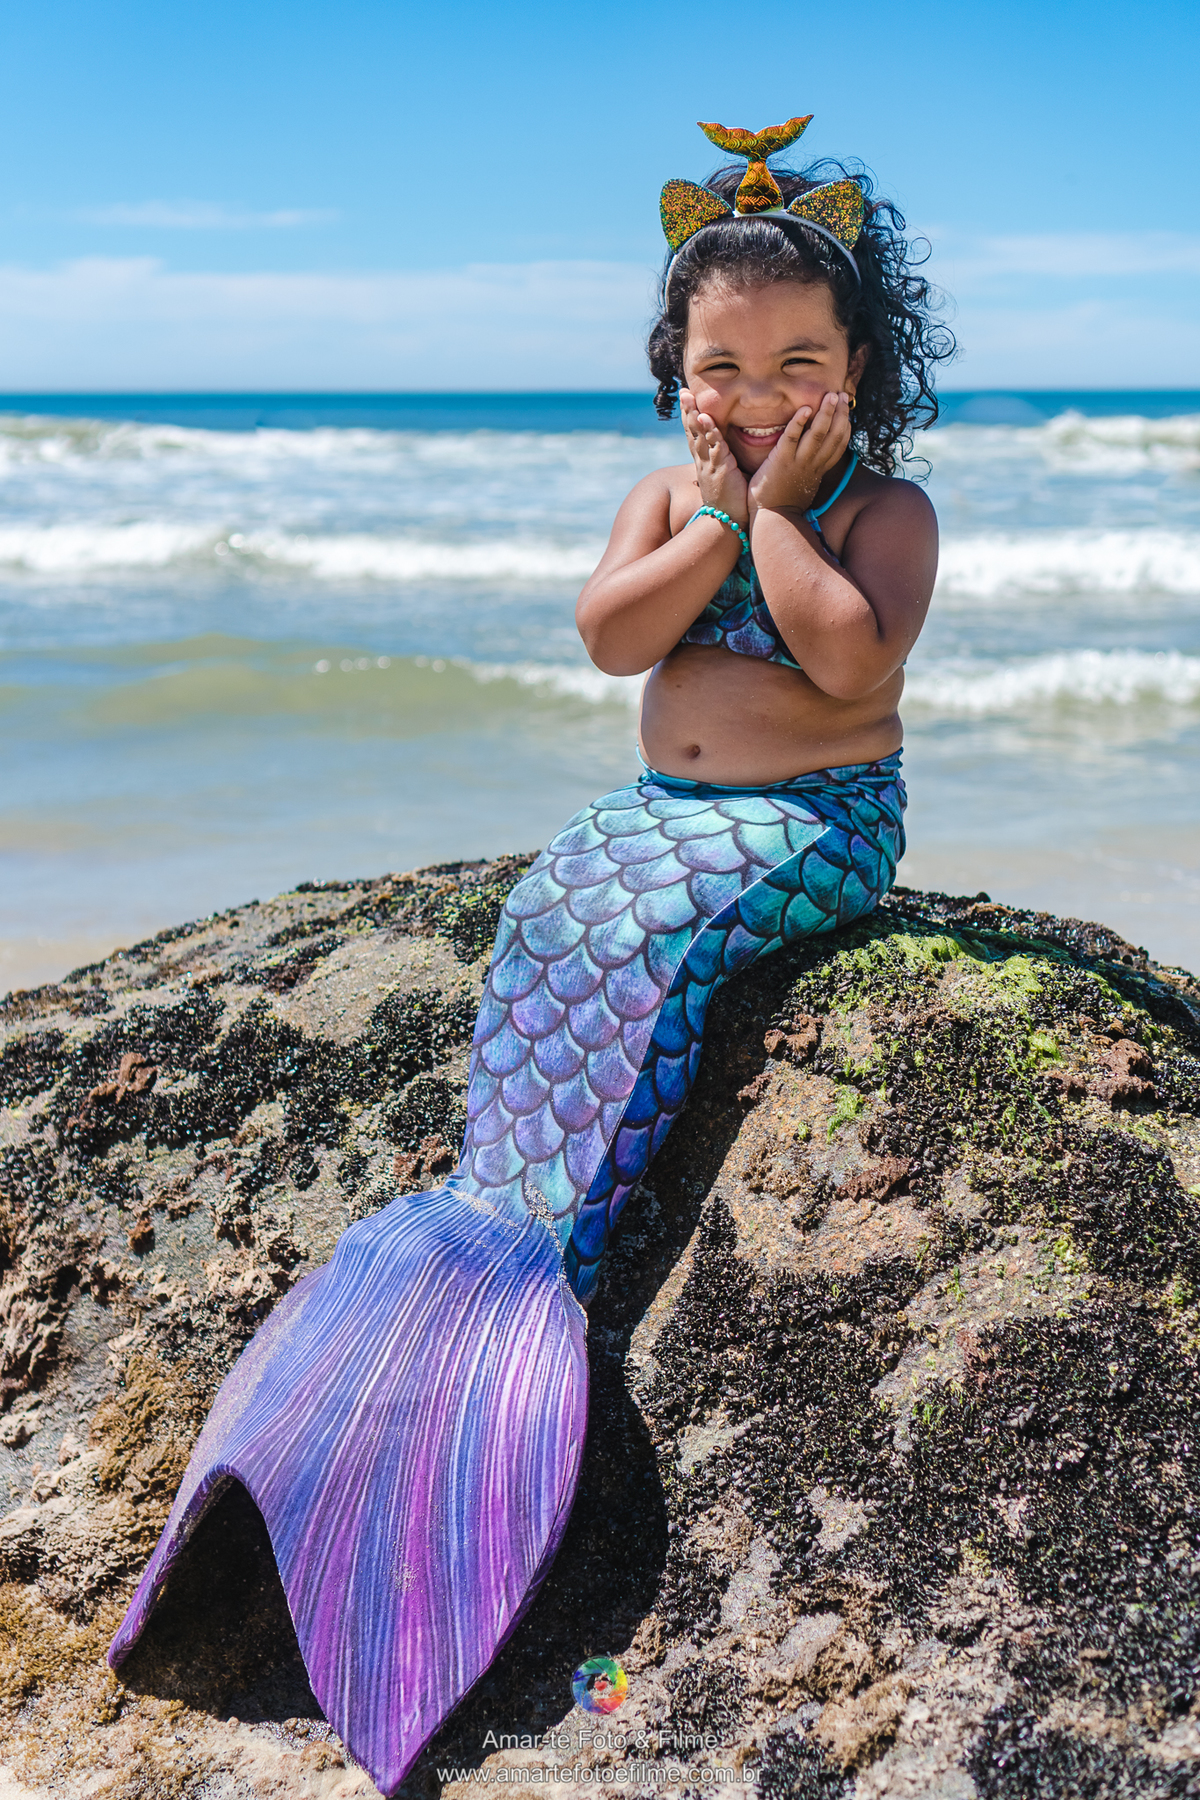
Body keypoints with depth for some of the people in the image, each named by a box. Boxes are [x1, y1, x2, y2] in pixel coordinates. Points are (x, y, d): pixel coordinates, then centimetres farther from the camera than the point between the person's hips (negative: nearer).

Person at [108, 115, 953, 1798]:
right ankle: (521, 1227, -18)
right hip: (665, 801, 5)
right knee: (551, 909, -19)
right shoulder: (667, 493, 10)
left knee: (650, 934, -28)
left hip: (820, 822, -5)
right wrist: (717, 512, -11)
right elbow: (612, 636, -7)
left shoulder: (883, 505, -3)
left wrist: (776, 510, -14)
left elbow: (854, 658, -23)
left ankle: (543, 1231, -22)